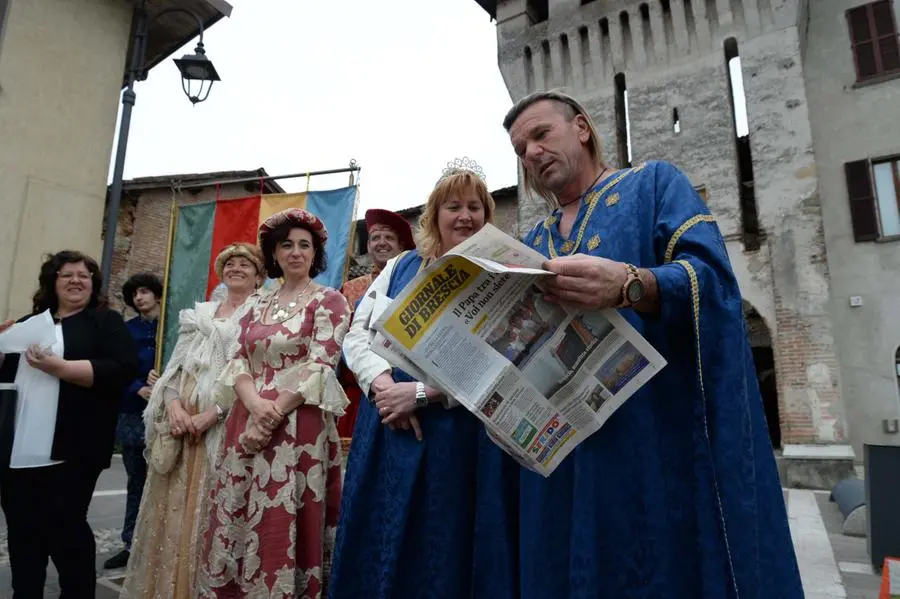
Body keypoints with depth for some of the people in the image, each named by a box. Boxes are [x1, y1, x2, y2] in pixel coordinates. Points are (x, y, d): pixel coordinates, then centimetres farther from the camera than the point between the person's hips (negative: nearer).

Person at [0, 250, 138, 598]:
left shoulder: (106, 322, 1)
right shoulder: (30, 322, 18)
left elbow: (124, 370, -14)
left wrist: (59, 367, -18)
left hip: (70, 451, -5)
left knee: (66, 530, 1)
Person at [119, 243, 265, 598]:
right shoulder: (199, 312, 18)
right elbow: (178, 362, 12)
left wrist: (212, 413, -17)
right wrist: (173, 404, -5)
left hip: (224, 423, -5)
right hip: (182, 420, 6)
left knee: (206, 508, -1)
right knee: (172, 506, 10)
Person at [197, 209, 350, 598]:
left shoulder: (328, 301, -1)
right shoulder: (259, 303, 14)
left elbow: (320, 368, -10)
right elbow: (238, 361, 7)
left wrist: (272, 416, -14)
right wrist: (256, 405, -12)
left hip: (298, 429, -5)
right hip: (247, 424, 5)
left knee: (280, 529, -1)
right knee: (235, 524, 11)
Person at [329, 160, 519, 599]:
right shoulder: (400, 267, 11)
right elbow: (358, 334, 7)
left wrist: (422, 393, -18)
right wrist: (383, 384, -12)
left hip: (462, 437, -3)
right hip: (389, 432, 4)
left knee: (449, 550, 9)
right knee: (382, 548, 14)